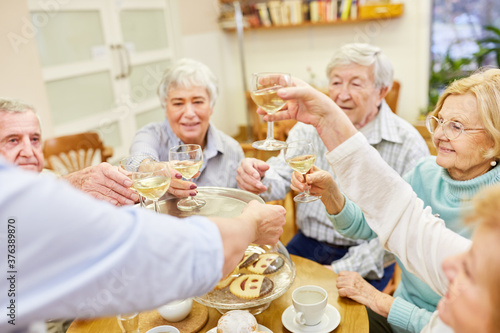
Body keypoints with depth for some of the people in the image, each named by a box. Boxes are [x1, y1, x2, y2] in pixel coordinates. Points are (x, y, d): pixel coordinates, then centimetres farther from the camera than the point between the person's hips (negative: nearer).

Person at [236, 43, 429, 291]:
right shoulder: (309, 127, 3)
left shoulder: (409, 144, -9)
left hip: (364, 257, -3)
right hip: (307, 244, 4)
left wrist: (342, 270, -18)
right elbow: (282, 176, -7)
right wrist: (258, 179, -34)